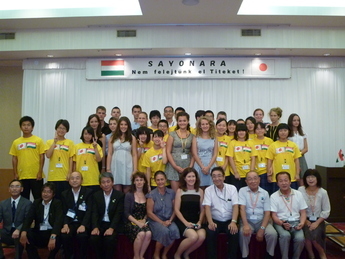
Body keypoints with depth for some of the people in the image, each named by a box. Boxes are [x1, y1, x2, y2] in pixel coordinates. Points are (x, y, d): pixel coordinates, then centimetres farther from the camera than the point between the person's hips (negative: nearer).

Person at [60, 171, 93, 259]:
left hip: (83, 223, -2)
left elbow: (89, 211, -7)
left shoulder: (88, 192, 2)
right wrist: (65, 225, -15)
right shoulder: (64, 194, 12)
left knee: (82, 236, -32)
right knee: (64, 235, -28)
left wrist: (83, 225, -22)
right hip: (70, 223, 2)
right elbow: (64, 212, 5)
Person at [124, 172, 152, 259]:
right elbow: (126, 213, -5)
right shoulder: (129, 195, -1)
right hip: (131, 222, -3)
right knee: (141, 233, -32)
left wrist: (144, 220, -6)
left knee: (148, 233, -29)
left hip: (143, 222, 3)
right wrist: (137, 223, -15)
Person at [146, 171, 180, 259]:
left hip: (168, 220, 3)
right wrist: (162, 222, -13)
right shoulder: (152, 194, -5)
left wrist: (170, 220, -10)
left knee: (174, 230, -30)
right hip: (155, 220, -3)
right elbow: (150, 213, -6)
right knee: (164, 231, -33)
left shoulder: (171, 193, 4)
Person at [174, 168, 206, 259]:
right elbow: (176, 210, -3)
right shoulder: (180, 191, 1)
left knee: (202, 236, -27)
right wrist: (186, 222, -14)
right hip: (182, 221, -3)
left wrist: (199, 222, -6)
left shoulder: (200, 191, 9)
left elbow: (202, 209, 9)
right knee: (194, 236, -30)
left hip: (196, 221, 3)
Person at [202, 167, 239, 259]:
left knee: (234, 233, -28)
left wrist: (233, 222, -23)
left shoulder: (232, 188, 2)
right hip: (215, 221, 0)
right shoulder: (208, 190, 1)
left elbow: (235, 206, -6)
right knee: (210, 232, -29)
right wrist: (210, 222, -27)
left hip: (229, 221, 0)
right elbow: (207, 207, -9)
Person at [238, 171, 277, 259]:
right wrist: (245, 225, -26)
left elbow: (267, 212, 0)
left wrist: (262, 228, -13)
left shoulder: (265, 193, 5)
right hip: (248, 221, -2)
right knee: (243, 233, -31)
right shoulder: (242, 191, 0)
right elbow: (242, 208, -11)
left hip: (261, 220, 2)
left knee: (273, 234, -24)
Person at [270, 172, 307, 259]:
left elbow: (303, 212, 9)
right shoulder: (274, 196, -1)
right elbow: (274, 215, -3)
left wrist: (302, 223, -11)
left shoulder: (298, 194, 7)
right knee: (285, 235, -33)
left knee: (300, 238, -27)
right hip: (280, 222, -2)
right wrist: (282, 223, -21)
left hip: (295, 222, 2)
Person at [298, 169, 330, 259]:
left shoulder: (323, 192, -6)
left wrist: (317, 223, -12)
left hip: (318, 220, 0)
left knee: (314, 236, -26)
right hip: (305, 220, 0)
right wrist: (305, 220, -10)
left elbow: (326, 211, -3)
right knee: (307, 234, -28)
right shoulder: (300, 190, -7)